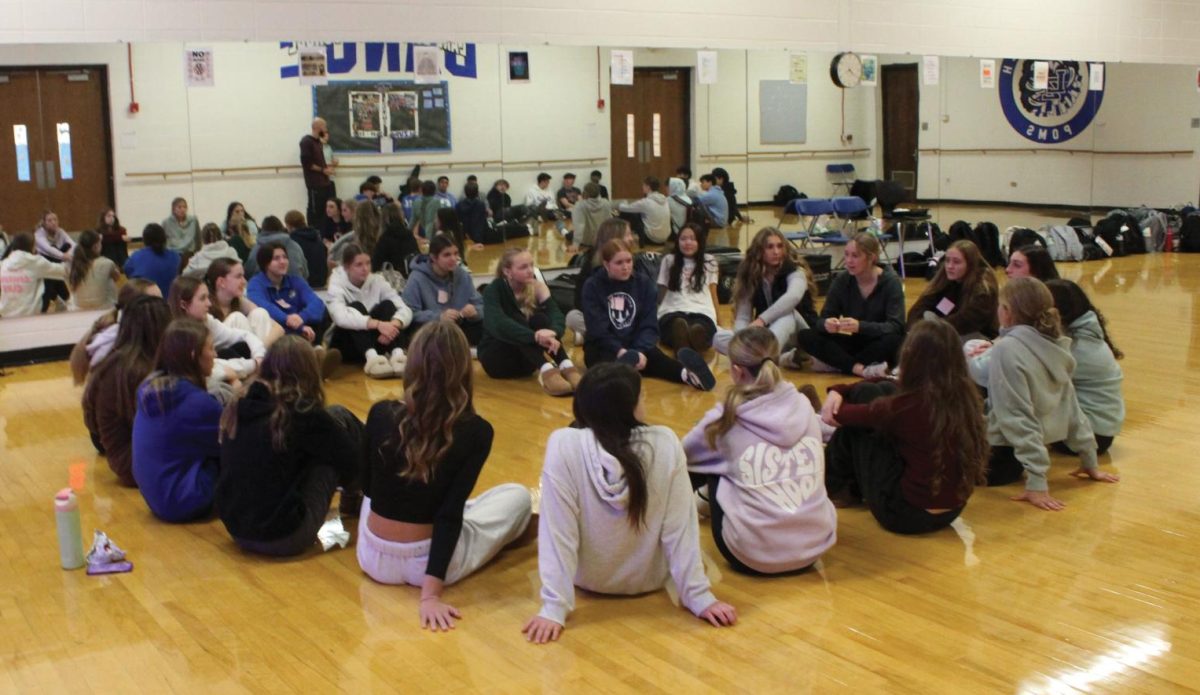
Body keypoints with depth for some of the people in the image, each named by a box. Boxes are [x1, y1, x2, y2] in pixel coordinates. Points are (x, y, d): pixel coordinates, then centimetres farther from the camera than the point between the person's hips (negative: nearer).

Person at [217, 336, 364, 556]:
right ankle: (354, 498, 26)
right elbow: (354, 460, -2)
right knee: (338, 418, 4)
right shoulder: (303, 413, -15)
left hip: (237, 530, 7)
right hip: (284, 537, -7)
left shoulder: (238, 407, 2)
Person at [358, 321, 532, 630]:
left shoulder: (380, 414, -11)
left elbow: (368, 488, 4)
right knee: (518, 495, 22)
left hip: (373, 558, 3)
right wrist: (431, 593, -19)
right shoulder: (476, 432, -17)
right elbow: (450, 514, -21)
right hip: (429, 561, -3)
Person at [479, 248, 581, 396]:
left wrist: (553, 332, -46)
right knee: (518, 321, -30)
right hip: (495, 357, -3)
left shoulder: (537, 287, -5)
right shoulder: (493, 290, -15)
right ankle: (546, 371, -53)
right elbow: (498, 324, -35)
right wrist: (536, 337, -49)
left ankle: (567, 367, -42)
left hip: (525, 359, 3)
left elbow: (556, 314, -22)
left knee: (539, 318, -23)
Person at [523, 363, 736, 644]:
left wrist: (554, 608, -23)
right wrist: (699, 596, -13)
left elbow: (558, 532, -27)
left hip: (586, 579, -1)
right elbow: (681, 528, -20)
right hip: (649, 580, 1)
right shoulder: (666, 443, -22)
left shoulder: (564, 445, -26)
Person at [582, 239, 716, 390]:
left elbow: (649, 325, -5)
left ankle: (687, 374, -62)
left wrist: (641, 351, -25)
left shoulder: (644, 283, 3)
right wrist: (620, 351, -30)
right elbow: (598, 329, -13)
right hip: (603, 346, -2)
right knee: (610, 360, -37)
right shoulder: (592, 286, -4)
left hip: (636, 345, 2)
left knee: (653, 355, -31)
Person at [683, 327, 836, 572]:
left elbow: (684, 454, 11)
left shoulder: (727, 417, -9)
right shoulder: (804, 406, 1)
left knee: (713, 466, 18)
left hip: (751, 556, -4)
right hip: (816, 545, 4)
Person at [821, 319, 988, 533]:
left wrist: (837, 401, 16)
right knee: (884, 390, 11)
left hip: (905, 513, -7)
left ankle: (833, 483, 23)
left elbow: (840, 415, -5)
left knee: (865, 394, 1)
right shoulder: (967, 395, -5)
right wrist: (839, 391, 1)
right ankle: (852, 489, 27)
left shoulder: (908, 405, -24)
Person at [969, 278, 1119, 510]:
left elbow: (1018, 417, -24)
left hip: (1000, 457, -7)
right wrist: (1090, 462, 17)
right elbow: (1071, 407, 9)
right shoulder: (1053, 347, 3)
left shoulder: (1007, 349, -20)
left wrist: (1037, 481, -25)